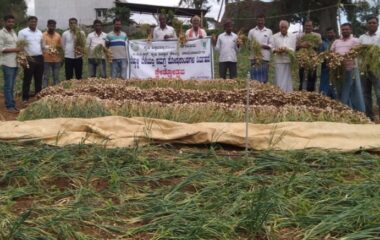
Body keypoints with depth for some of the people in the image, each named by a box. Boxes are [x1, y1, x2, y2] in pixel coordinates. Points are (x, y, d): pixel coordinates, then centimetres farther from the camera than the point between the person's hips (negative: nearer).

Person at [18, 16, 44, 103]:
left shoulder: (40, 33, 13)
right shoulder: (23, 32, -5)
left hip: (40, 58, 5)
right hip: (29, 58, -5)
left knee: (39, 79, 11)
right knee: (27, 80, 0)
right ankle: (25, 98, 6)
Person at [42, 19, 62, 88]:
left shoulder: (58, 35, 10)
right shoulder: (44, 35, -2)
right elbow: (43, 46, -9)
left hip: (57, 59, 4)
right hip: (47, 59, -3)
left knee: (56, 77, 9)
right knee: (46, 77, 0)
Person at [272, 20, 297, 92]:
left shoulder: (293, 37, 10)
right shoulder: (275, 36, 10)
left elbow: (293, 49, 4)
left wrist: (287, 49, -16)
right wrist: (277, 50, -15)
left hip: (288, 61, 0)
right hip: (278, 61, 0)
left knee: (287, 80, -1)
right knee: (278, 81, -4)